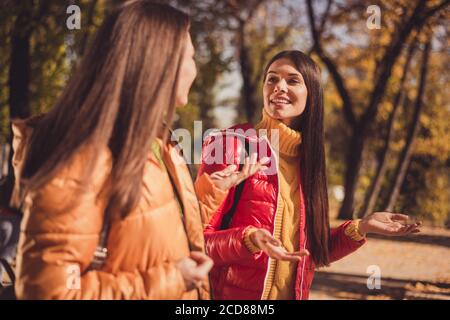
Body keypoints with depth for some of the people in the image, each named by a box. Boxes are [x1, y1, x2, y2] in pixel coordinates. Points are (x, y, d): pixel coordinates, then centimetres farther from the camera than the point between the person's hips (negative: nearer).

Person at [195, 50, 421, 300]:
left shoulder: (306, 159, 5)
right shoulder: (230, 145, -11)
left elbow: (309, 254, 10)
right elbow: (197, 241, -14)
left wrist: (361, 228, 0)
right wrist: (249, 240, -29)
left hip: (294, 293, 6)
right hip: (233, 293, -5)